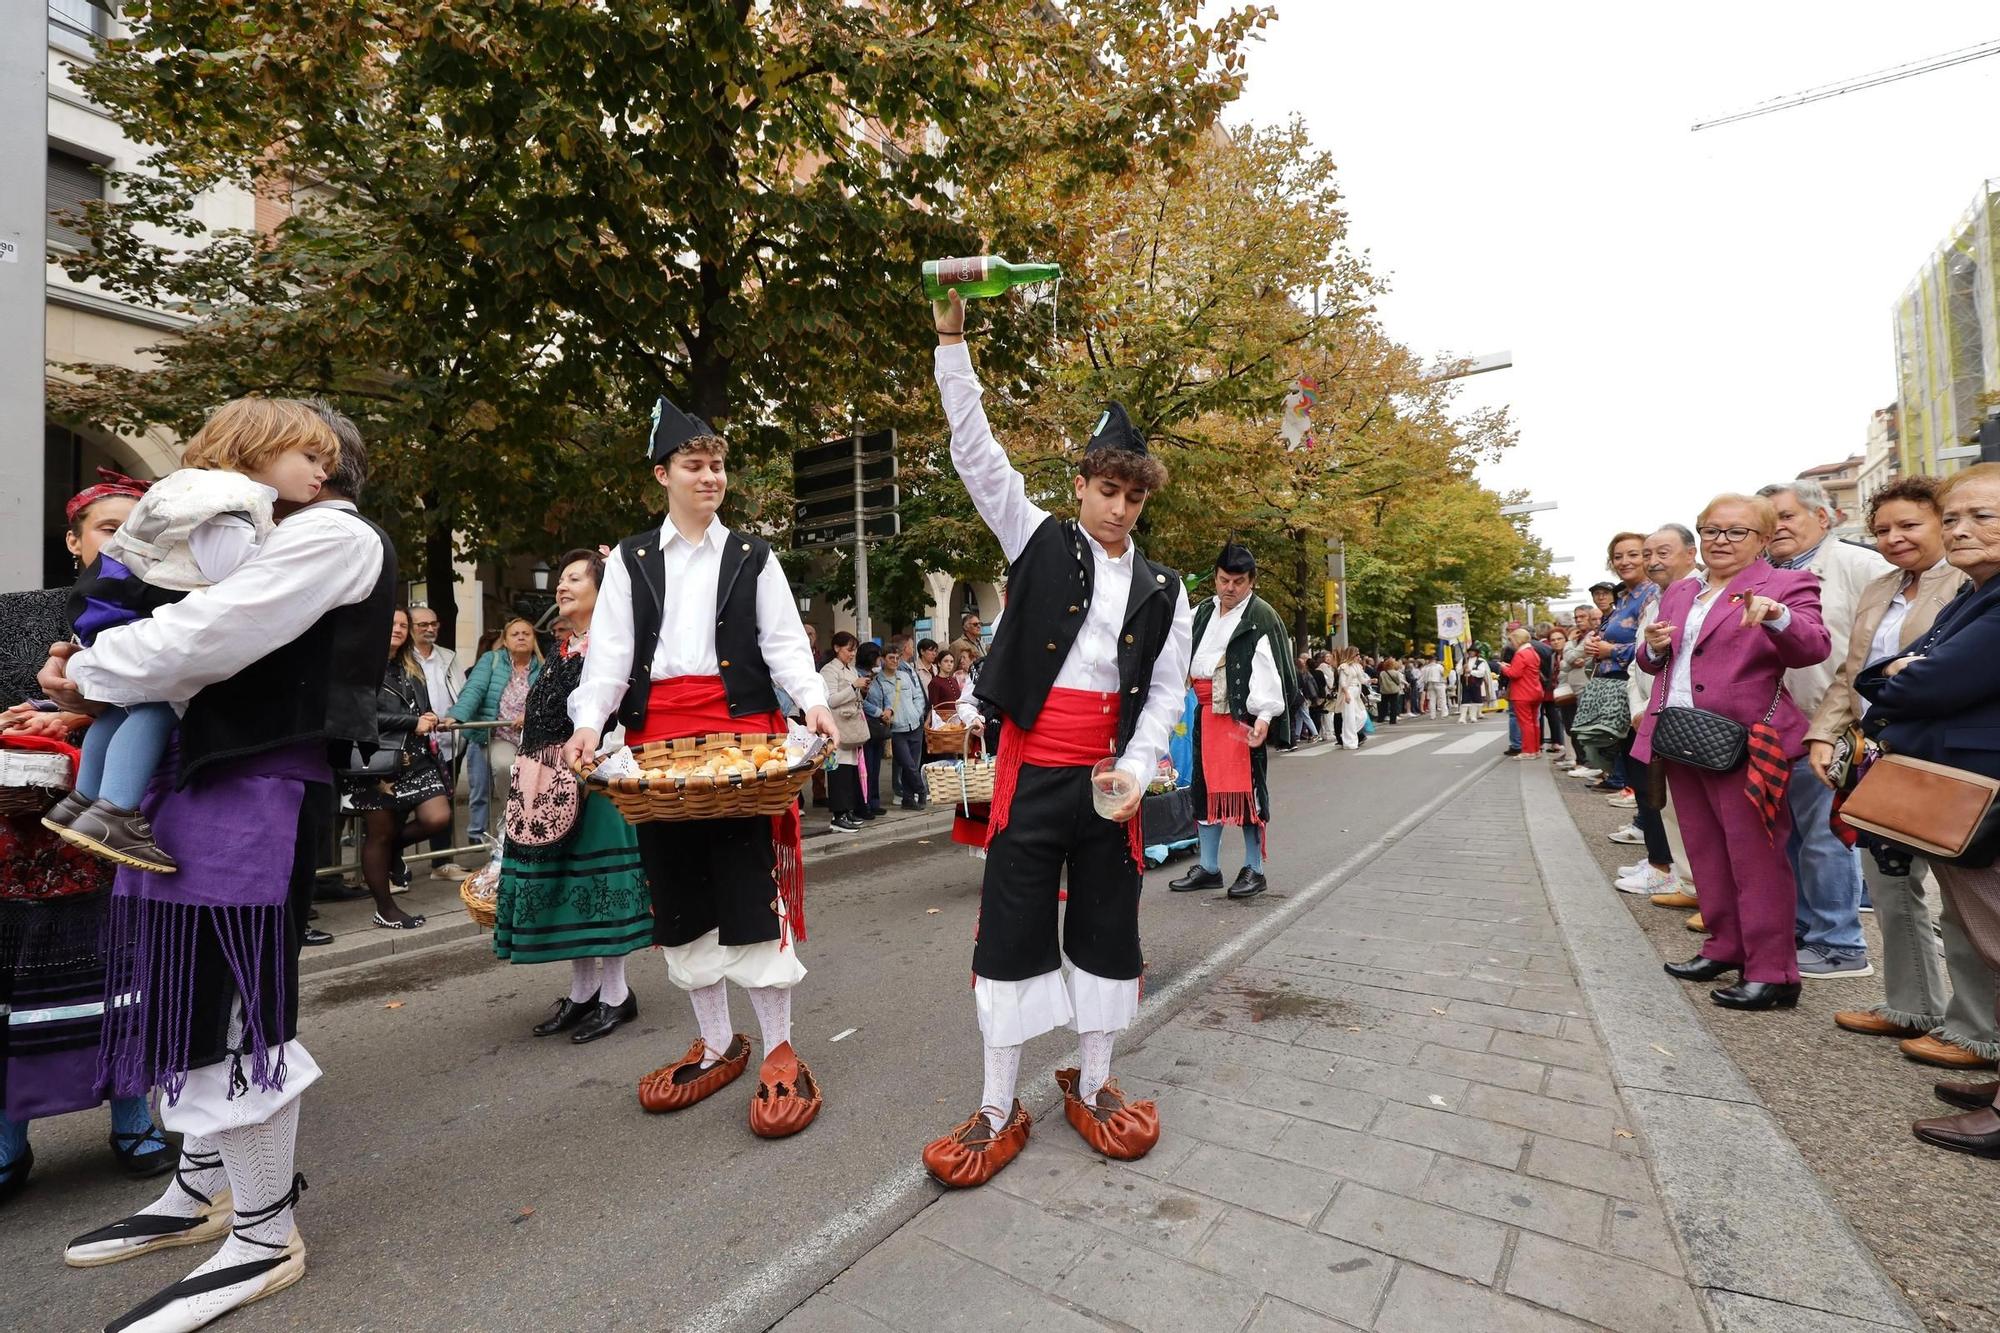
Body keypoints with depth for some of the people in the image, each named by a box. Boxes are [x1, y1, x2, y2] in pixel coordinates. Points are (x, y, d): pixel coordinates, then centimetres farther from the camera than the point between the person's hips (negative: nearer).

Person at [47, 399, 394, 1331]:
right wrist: (98, 690, 4)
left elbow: (212, 632, -16)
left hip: (258, 790, -10)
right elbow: (226, 655, 18)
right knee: (193, 993, 17)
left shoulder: (334, 533, -7)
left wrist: (93, 671, 0)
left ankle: (266, 1237, 10)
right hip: (215, 776, 10)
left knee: (232, 1006, -4)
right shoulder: (294, 540, 22)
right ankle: (204, 1191, 33)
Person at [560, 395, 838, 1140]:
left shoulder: (752, 557, 10)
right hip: (657, 739, 3)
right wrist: (589, 722, -11)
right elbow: (608, 651, 5)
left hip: (740, 731, -2)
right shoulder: (630, 561, 14)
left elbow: (785, 643, 2)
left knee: (751, 885, -5)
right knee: (679, 891, 9)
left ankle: (779, 1050, 9)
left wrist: (813, 702, -16)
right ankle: (717, 1046, 25)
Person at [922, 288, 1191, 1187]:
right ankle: (998, 1108, 19)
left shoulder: (1163, 590, 9)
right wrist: (951, 338, -8)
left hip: (1111, 771, 3)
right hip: (1032, 763, -2)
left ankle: (1092, 1086, 31)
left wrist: (1137, 768, -10)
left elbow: (1166, 691, 6)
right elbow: (976, 455, -2)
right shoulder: (1038, 540, 5)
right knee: (1014, 925, 3)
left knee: (1107, 925, 11)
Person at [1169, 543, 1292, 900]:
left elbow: (1268, 670, -16)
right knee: (1205, 787, 10)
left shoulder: (1262, 617, -8)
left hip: (1243, 714, -7)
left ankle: (1254, 869, 12)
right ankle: (1208, 867, 21)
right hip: (1206, 712, 7)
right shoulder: (1203, 612, 14)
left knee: (1247, 787, -2)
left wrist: (1264, 716, -24)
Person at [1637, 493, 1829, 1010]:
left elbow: (1812, 648, -18)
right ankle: (1726, 947, 27)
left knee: (1755, 857, -1)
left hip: (1742, 745, -6)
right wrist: (1654, 647, -2)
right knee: (1706, 852, 15)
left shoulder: (1787, 584, -2)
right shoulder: (1678, 593, 15)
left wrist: (1776, 615, -37)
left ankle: (1771, 973, 8)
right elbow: (1654, 665, 20)